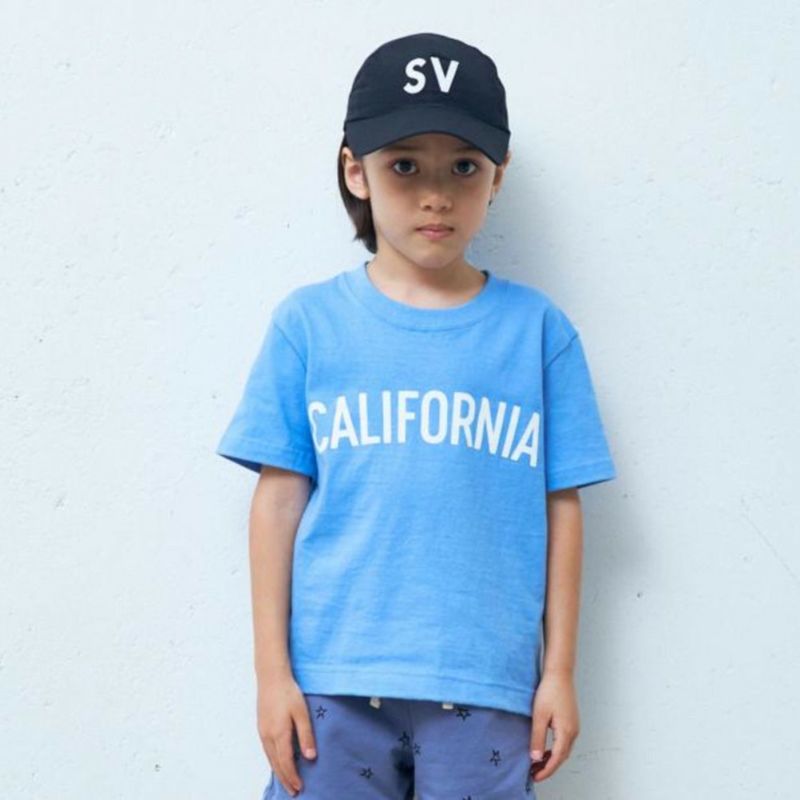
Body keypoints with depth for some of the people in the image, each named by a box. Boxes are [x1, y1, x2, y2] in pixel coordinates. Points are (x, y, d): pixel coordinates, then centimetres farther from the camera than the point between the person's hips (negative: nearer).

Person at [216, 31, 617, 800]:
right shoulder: (307, 322, 0)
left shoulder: (537, 328, 1)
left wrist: (559, 671, 4)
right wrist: (272, 669, 0)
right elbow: (279, 499, 1)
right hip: (333, 679, 0)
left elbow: (560, 506, 3)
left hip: (487, 686, 0)